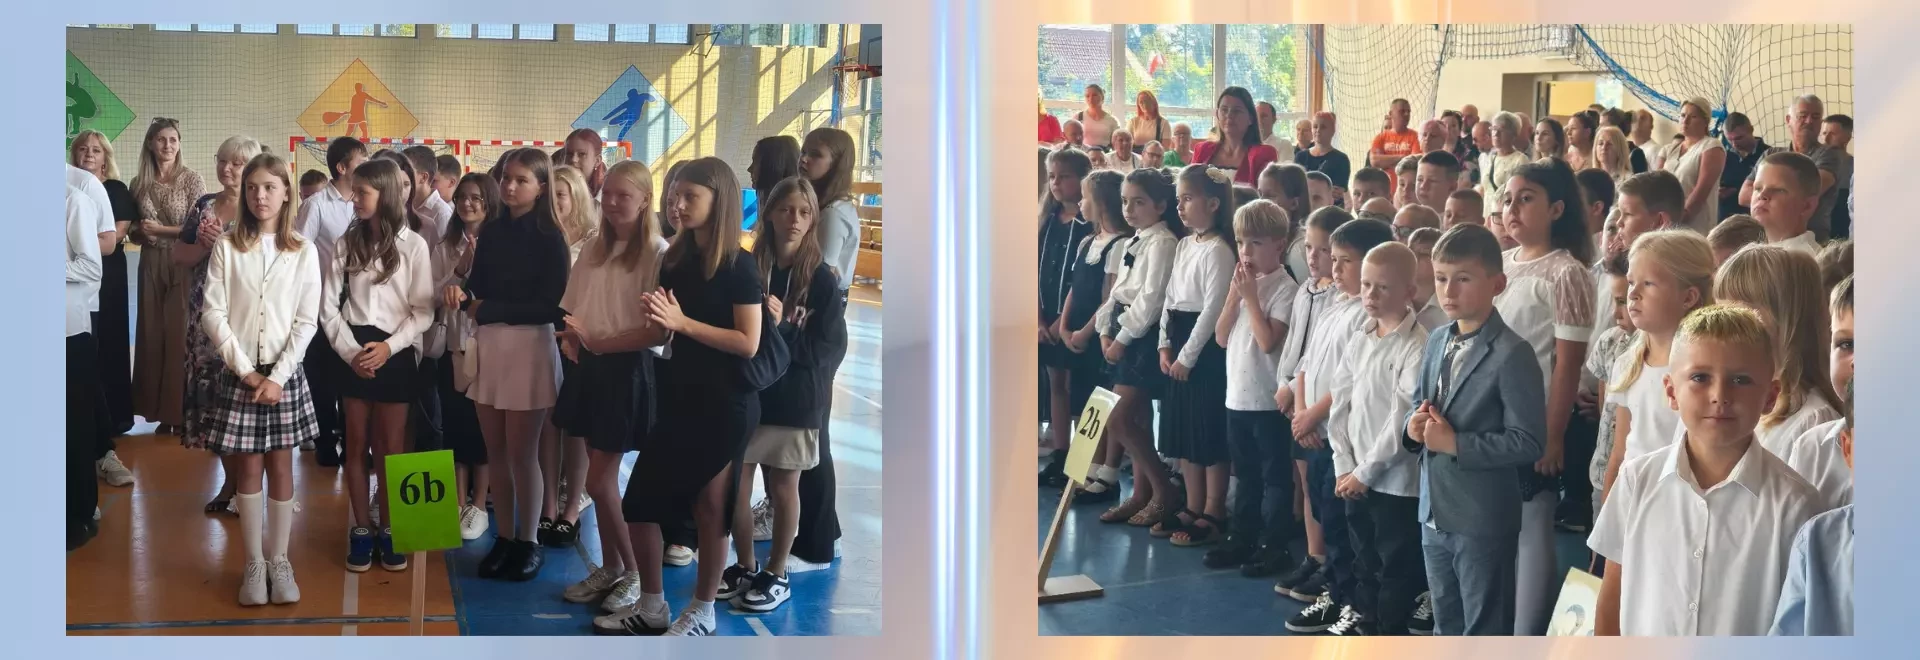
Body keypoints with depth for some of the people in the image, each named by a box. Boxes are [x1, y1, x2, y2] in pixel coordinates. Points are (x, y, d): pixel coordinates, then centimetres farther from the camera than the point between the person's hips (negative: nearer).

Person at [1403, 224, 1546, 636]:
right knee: (1446, 626, 21)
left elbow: (1528, 443, -20)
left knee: (1485, 633, 6)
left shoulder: (1512, 354, -17)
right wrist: (1415, 426, -5)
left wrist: (1455, 443, -22)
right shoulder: (1437, 342, 7)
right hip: (1434, 513, 8)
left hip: (1484, 520, -7)